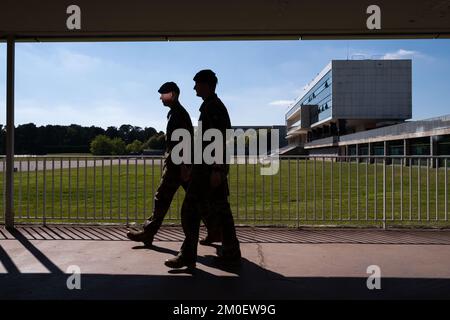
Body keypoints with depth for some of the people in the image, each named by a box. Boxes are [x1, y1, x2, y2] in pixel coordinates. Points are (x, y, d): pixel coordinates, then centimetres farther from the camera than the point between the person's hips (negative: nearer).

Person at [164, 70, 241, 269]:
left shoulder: (211, 106, -11)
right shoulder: (217, 106, 20)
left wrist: (215, 170, -23)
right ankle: (231, 252, 17)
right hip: (216, 166, 10)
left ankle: (188, 255, 1)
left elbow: (219, 139, -20)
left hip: (209, 166, -10)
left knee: (190, 210, -5)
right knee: (220, 210, 11)